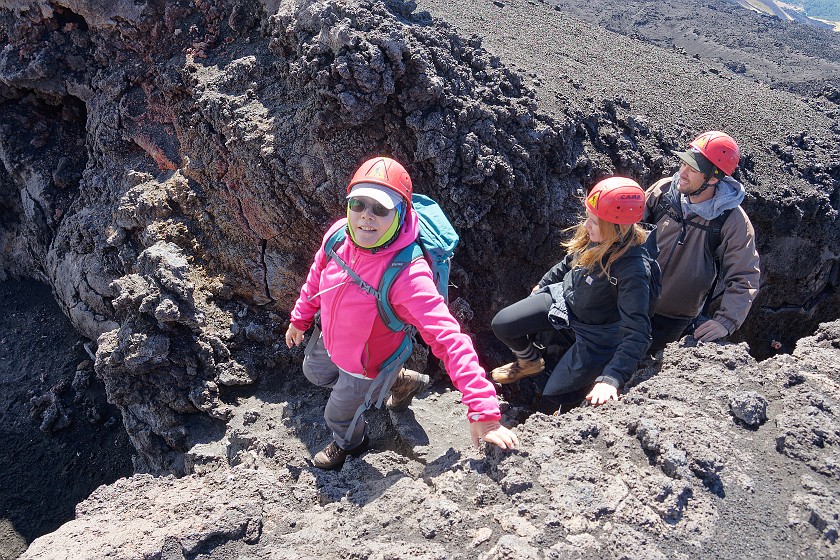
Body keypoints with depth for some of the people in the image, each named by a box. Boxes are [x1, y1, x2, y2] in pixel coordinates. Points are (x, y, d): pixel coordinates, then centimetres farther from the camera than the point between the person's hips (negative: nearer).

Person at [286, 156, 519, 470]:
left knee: (339, 415, 20)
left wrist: (482, 409, -52)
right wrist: (299, 320, 13)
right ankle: (401, 382, 46)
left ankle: (349, 445, 61)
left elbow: (448, 338, -46)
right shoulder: (339, 234, -23)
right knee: (313, 372, 37)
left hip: (364, 365, -7)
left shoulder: (407, 274, -42)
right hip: (328, 339, 7)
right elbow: (318, 275, 0)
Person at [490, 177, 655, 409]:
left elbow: (637, 333, -37)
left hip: (597, 334, -6)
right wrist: (543, 284, 22)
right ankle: (530, 362, 30)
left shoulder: (634, 268, -37)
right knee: (501, 324, -1)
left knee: (555, 395, -6)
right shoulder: (593, 234, -17)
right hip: (564, 298, 6)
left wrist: (611, 380, -45)